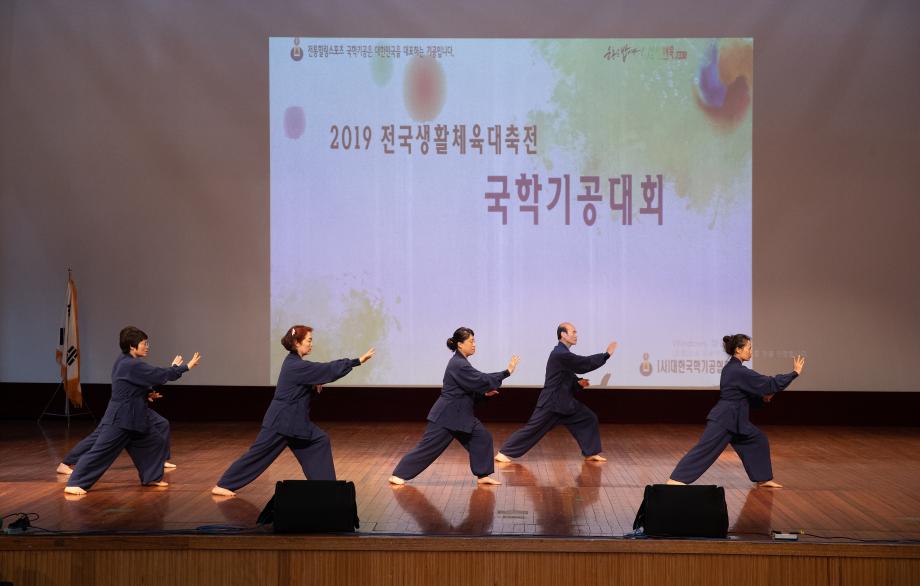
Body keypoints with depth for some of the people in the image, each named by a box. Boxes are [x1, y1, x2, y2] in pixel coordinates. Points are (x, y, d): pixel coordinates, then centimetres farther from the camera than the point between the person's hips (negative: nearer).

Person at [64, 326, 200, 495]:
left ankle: (152, 477, 28)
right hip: (119, 420, -11)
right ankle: (74, 484, -3)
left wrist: (173, 368, 14)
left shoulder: (125, 362, 11)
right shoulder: (132, 366, -20)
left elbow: (154, 377, 18)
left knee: (157, 443, 16)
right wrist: (187, 367, -11)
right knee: (101, 451, -8)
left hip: (133, 419, 11)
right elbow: (160, 375, -20)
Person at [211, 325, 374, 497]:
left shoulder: (294, 362, 8)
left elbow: (304, 387, 19)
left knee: (319, 441, 5)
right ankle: (222, 485, 7)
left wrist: (315, 386, -3)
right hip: (281, 420, -10)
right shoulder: (296, 366, -21)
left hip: (293, 419, 10)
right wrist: (359, 360, -22)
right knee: (259, 453, -2)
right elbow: (329, 369, -24)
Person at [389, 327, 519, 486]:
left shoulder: (460, 362, 10)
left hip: (460, 414, 10)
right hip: (446, 414, -10)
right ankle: (398, 475, 5)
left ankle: (483, 476, 11)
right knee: (429, 446, -4)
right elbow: (482, 379, -24)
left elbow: (471, 388, 19)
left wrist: (484, 393, 3)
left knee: (482, 437, 4)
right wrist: (507, 372, -22)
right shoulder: (458, 365, -20)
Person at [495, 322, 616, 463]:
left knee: (589, 419, 8)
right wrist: (607, 354, -15)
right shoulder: (560, 354, -21)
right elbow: (586, 363, -22)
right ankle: (504, 452, 0)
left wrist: (578, 383, 2)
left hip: (564, 400, 10)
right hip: (551, 402, -10)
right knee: (533, 428, -7)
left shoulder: (563, 353, 11)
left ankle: (591, 453, 17)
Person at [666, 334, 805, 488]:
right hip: (724, 419, -10)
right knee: (705, 449, -11)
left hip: (734, 419, 10)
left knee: (758, 440, 15)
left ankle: (763, 479, 25)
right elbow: (770, 383, -18)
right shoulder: (739, 371, -20)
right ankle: (674, 481, -12)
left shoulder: (731, 368, 10)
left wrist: (762, 398, 8)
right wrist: (795, 373, -11)